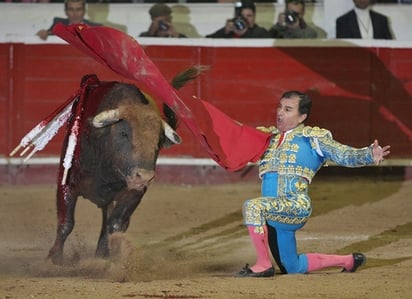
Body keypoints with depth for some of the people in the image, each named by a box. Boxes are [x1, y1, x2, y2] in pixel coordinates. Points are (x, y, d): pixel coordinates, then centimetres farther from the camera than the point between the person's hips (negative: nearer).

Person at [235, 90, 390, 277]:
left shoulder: (313, 137, 2)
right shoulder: (270, 136, 19)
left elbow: (344, 155, -7)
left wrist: (370, 155, -24)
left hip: (296, 206, -8)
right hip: (275, 212, 8)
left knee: (252, 206, -33)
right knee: (293, 268, 17)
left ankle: (263, 265, -22)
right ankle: (349, 261, 35)